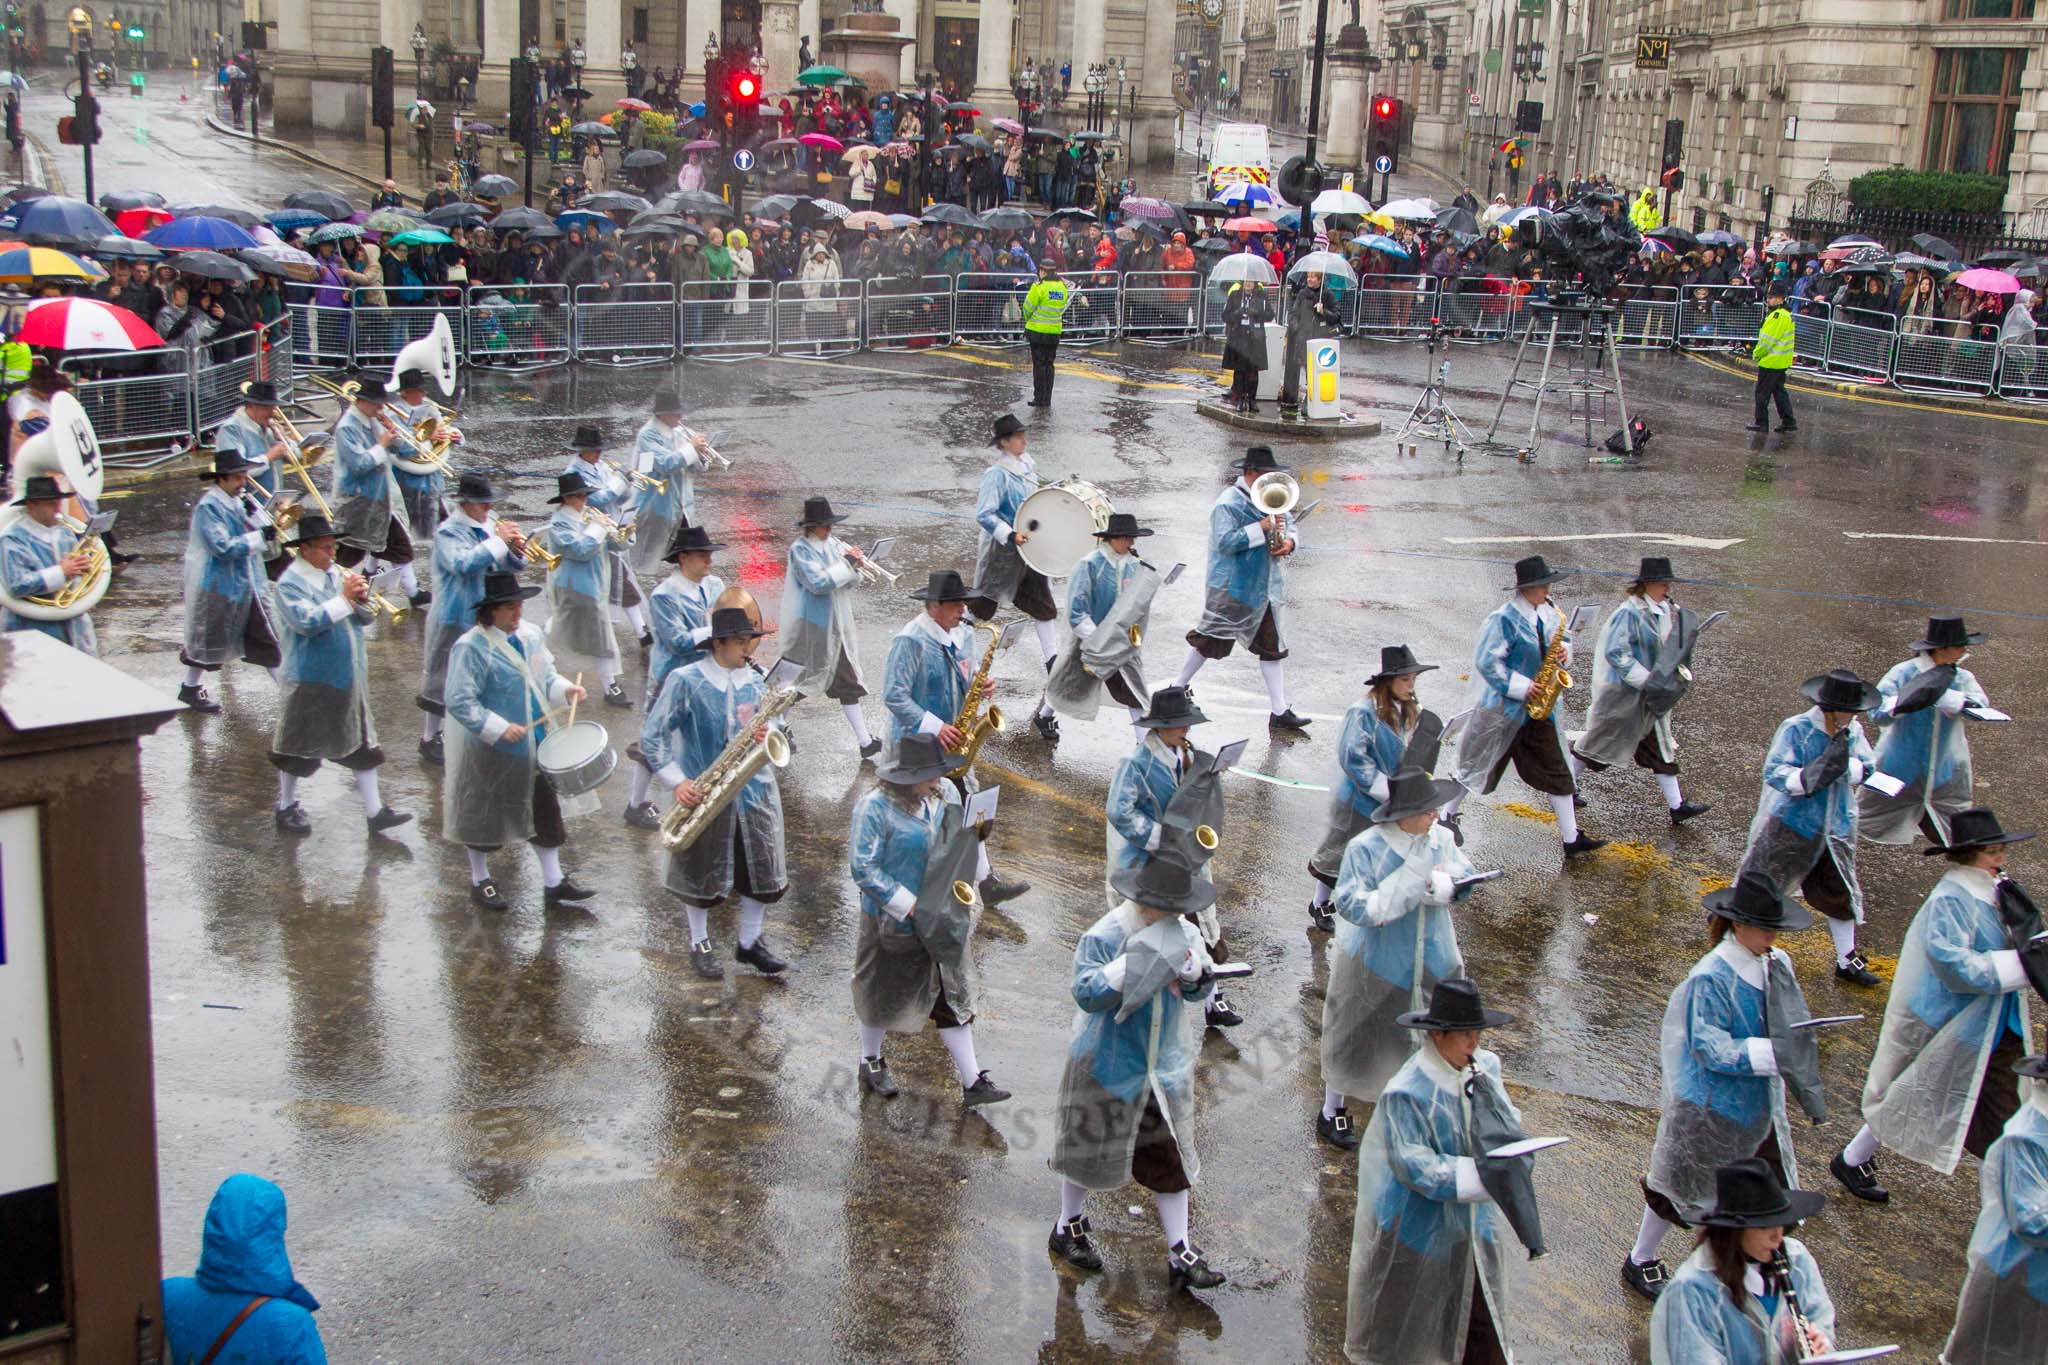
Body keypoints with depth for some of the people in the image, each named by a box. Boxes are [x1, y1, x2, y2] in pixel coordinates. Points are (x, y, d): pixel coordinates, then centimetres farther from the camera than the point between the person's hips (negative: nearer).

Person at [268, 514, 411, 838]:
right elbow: (306, 621, -27)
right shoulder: (290, 583, -12)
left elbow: (367, 617, 7)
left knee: (362, 743, 6)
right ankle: (287, 807, 25)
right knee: (298, 747, 8)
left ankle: (374, 811, 10)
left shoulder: (337, 573, 6)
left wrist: (362, 599, -14)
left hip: (349, 676, 6)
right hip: (309, 678, -6)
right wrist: (344, 598, -27)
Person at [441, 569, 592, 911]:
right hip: (491, 752, -6)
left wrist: (564, 689, -6)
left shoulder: (531, 634, 3)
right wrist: (499, 729, -24)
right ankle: (480, 882, 30)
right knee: (486, 817, 10)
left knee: (545, 812, 12)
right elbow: (460, 703, -22)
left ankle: (554, 882, 23)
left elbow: (545, 676, 15)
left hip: (536, 743, 7)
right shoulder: (471, 648, -20)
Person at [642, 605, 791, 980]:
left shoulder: (755, 681, 5)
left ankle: (749, 942, 26)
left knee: (764, 875, 7)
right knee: (703, 876, 9)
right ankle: (699, 944, 30)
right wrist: (677, 782, -17)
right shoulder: (685, 681, -10)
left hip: (753, 790, 4)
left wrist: (764, 736, -10)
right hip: (702, 794, -4)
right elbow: (651, 736, -9)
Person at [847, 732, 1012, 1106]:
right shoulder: (875, 808, -21)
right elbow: (864, 868, -23)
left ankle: (972, 1082, 11)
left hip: (938, 921, 6)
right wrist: (910, 906, -22)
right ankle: (871, 1062, 39)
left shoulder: (935, 805, 1)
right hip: (892, 923, -6)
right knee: (883, 995, 14)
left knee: (953, 997, 7)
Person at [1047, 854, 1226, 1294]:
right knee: (1090, 1149, 13)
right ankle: (1069, 1226, 37)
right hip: (1107, 1065, -5)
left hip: (1165, 1065, 5)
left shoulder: (1182, 932, -3)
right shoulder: (1103, 937, -22)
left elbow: (1200, 991, 1)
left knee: (1171, 1156, 7)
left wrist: (1191, 966, -23)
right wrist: (1141, 956, -36)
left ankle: (1180, 1253, 16)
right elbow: (1088, 994, -30)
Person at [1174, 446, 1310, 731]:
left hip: (1265, 587, 7)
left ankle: (1280, 712, 6)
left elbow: (1288, 521, 19)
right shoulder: (1228, 503, -16)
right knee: (1211, 639, 5)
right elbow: (1226, 541, -25)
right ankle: (1179, 686, 26)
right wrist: (1262, 528, -27)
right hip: (1232, 587, -7)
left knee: (1272, 646, 5)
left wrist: (1288, 541, -4)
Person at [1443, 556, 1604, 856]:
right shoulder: (1504, 619, -19)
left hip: (1537, 708, 7)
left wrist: (1563, 651, -6)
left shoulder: (1548, 613, 4)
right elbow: (1487, 662, -21)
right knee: (1475, 764, 8)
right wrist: (1522, 687, -22)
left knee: (1556, 769, 3)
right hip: (1501, 706, -7)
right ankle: (1448, 816, 29)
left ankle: (1571, 838, 7)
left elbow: (1563, 638, 19)